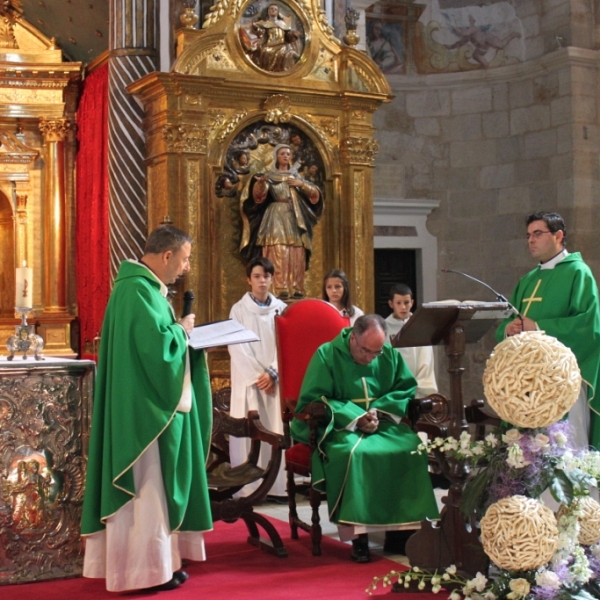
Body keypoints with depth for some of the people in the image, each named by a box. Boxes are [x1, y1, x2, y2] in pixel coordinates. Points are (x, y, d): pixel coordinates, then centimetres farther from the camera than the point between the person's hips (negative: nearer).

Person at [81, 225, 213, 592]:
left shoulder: (143, 286, 14)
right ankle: (146, 568, 7)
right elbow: (157, 346, -28)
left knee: (155, 484, 15)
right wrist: (182, 330, -10)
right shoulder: (139, 290, -19)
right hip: (145, 408, -11)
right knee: (147, 486, -2)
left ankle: (158, 559, 23)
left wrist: (180, 334, 4)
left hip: (150, 405, 11)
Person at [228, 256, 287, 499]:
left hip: (275, 379, 2)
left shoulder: (281, 308, 8)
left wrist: (272, 373, -11)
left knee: (276, 430, 1)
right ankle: (249, 486, -2)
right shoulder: (239, 309, 0)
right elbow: (237, 347, -6)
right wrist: (257, 376, -12)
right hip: (248, 379, -2)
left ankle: (276, 484, 4)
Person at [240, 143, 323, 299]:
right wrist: (260, 182, -36)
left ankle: (296, 289, -1)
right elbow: (258, 194, -14)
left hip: (295, 219, 4)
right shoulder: (269, 176, 5)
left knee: (296, 257, -3)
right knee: (279, 255, -15)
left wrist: (301, 184, -6)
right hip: (276, 218, -4)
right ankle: (281, 290, -18)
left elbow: (315, 194, 11)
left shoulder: (296, 176, 17)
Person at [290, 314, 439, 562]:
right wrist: (356, 418, -20)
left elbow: (407, 388, 9)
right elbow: (314, 400, -10)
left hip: (382, 423, 4)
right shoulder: (327, 355, -7)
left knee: (412, 449, -25)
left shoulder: (390, 354, 5)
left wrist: (380, 410, -10)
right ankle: (357, 533, -30)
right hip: (339, 426, -4)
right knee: (353, 452, -37)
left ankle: (404, 525, -16)